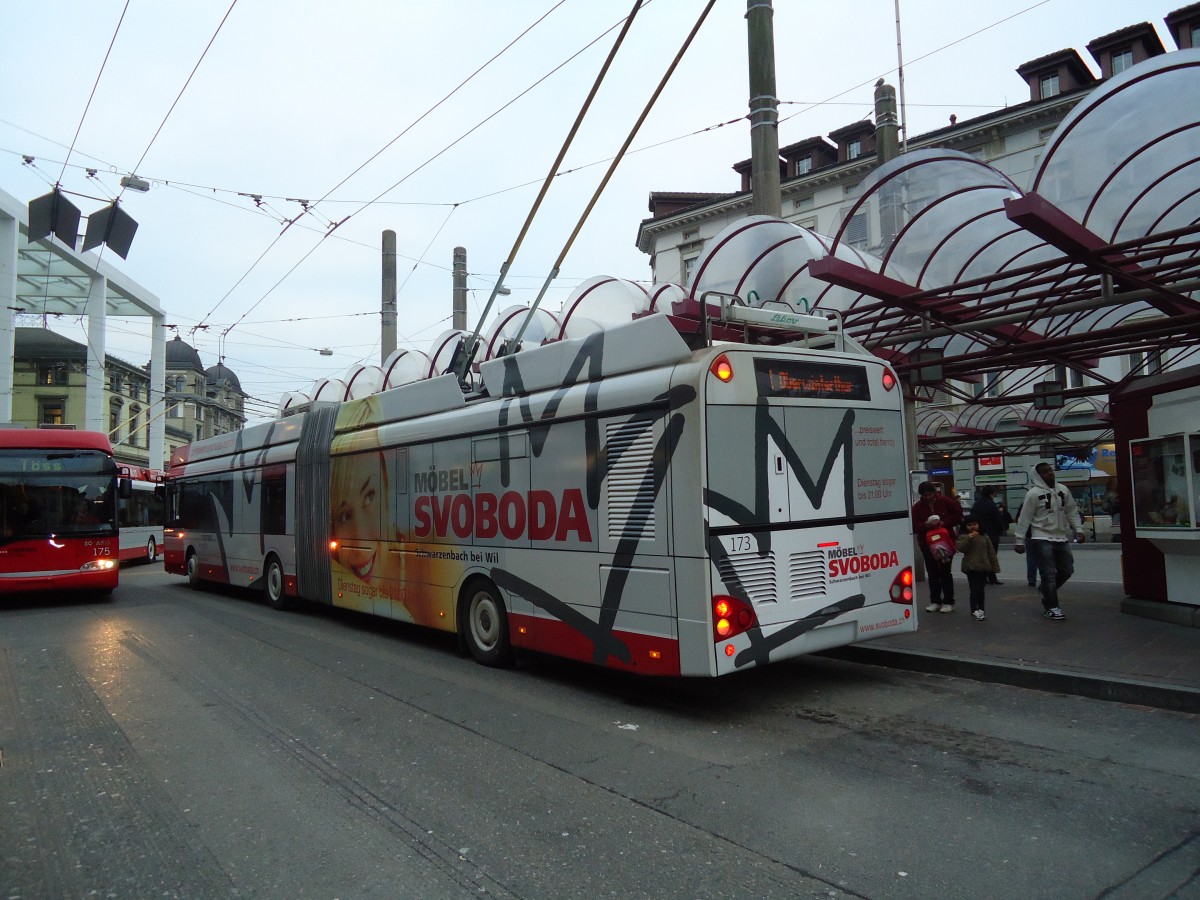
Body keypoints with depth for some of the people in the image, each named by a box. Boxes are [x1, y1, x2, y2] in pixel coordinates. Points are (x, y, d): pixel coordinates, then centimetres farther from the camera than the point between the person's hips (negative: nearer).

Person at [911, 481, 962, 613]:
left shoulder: (945, 502, -5)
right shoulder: (917, 507, -2)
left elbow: (958, 514, -3)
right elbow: (914, 526, -5)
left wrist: (945, 522, -16)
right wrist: (925, 525, -24)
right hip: (926, 543, 2)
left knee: (945, 571, 1)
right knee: (932, 572, 8)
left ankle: (948, 602, 8)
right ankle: (935, 602, 15)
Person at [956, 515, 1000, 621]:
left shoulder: (985, 537, 9)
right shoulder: (964, 537, 1)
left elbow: (991, 552, 11)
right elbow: (960, 548, -17)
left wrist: (995, 566, 8)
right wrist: (969, 538, -25)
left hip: (984, 567, 4)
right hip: (971, 568, -4)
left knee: (981, 589, 14)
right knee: (974, 590, -9)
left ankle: (981, 609, 24)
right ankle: (974, 611, -6)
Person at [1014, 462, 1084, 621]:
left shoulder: (1063, 490, 6)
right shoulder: (1033, 493, -11)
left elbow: (1072, 512, 14)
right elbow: (1024, 519, -10)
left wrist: (1078, 530, 4)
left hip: (1062, 538, 6)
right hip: (1042, 539, -6)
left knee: (1067, 570, 14)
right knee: (1049, 574, -5)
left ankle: (1047, 593, 34)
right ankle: (1051, 607, 4)